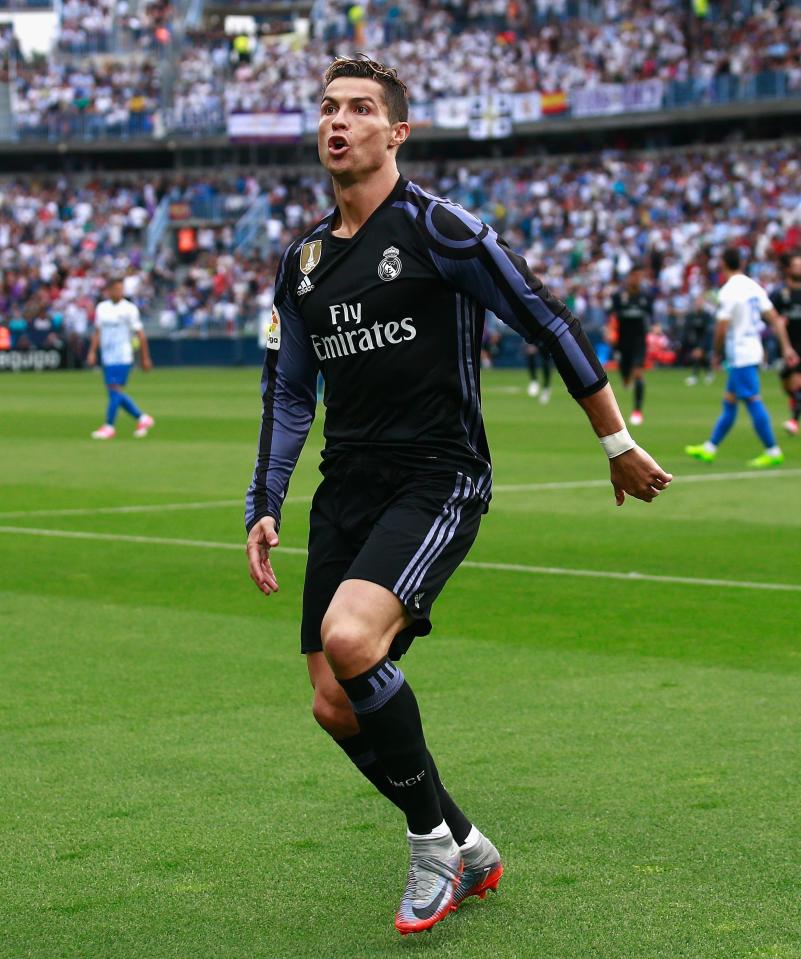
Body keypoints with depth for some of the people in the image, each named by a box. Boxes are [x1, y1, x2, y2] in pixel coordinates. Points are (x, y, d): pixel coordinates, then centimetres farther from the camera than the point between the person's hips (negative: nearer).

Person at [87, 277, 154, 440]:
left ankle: (109, 426, -5)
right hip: (107, 358, 6)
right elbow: (97, 331, 18)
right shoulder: (101, 307, 10)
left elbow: (140, 334, -4)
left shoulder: (129, 309, -6)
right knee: (114, 392, 7)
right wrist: (92, 352, 9)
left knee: (115, 390, -11)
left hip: (122, 358, -6)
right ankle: (143, 418, 19)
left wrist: (145, 358, -4)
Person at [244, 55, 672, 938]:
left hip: (438, 483, -7)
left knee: (350, 640, -29)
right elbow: (287, 394, 21)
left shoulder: (436, 227, -7)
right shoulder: (301, 261, 13)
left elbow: (550, 324, -5)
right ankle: (465, 851, 22)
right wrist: (263, 509, 13)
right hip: (346, 494, 7)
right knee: (336, 707, 1)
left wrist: (619, 446, -2)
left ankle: (432, 840, -7)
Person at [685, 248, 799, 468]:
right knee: (729, 402, 14)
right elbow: (775, 319, 7)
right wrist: (786, 347, 8)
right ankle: (709, 448, 22)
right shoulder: (753, 286, 9)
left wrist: (717, 354, -1)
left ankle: (773, 452, -7)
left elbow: (721, 329, -16)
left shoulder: (728, 291, -15)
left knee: (753, 401, -7)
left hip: (739, 356, -9)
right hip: (753, 350, 9)